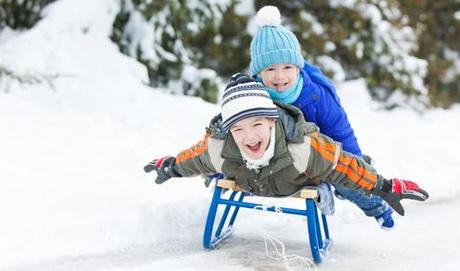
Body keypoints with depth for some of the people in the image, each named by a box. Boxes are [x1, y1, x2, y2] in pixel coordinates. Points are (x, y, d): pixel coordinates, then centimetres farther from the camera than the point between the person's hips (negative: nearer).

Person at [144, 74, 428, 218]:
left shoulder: (306, 146, -49)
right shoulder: (217, 147, -41)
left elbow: (345, 165, -33)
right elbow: (193, 157, -17)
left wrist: (385, 188, -25)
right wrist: (171, 167, 3)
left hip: (303, 182, -2)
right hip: (249, 184, 2)